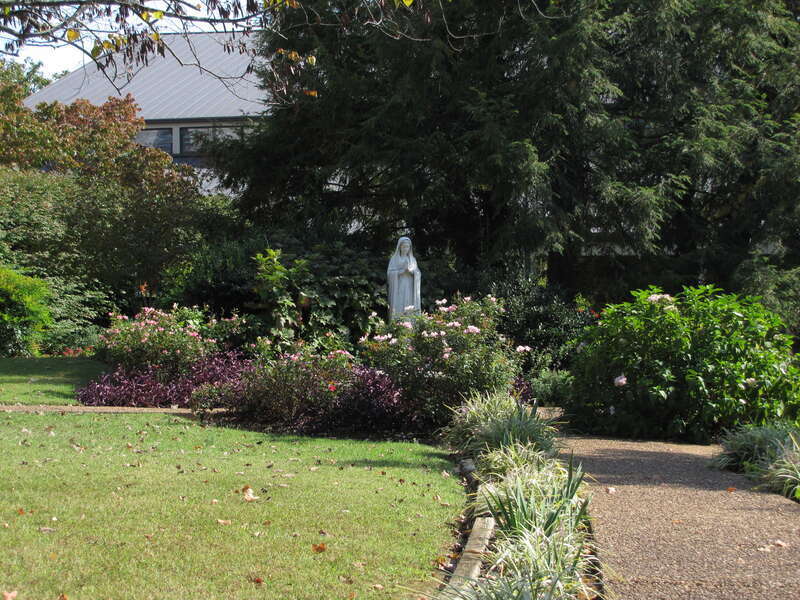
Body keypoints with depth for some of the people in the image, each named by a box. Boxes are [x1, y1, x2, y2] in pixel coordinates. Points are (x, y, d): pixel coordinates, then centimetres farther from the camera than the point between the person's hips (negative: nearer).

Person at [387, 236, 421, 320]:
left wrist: (412, 271, -13)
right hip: (398, 289, -3)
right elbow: (390, 273, -4)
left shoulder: (412, 259, 15)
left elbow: (418, 273, 8)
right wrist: (402, 271, -15)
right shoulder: (394, 259, 6)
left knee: (410, 312, -6)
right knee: (398, 310, -12)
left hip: (409, 289, 3)